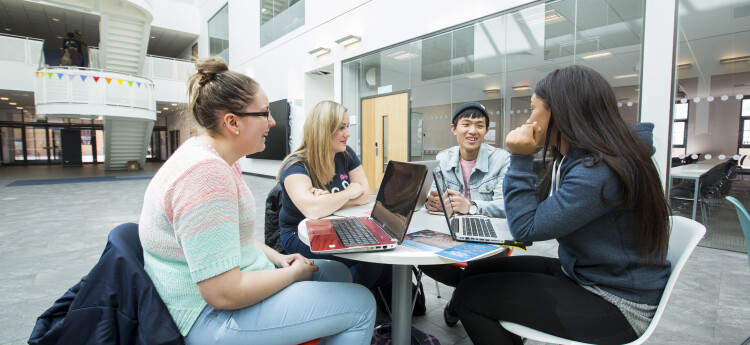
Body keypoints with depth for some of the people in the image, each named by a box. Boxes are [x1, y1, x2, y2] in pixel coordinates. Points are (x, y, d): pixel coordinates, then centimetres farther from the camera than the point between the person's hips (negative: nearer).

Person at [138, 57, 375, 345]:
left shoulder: (219, 158, 7)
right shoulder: (207, 174, -27)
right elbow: (223, 293, -28)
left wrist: (277, 258, 6)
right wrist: (293, 273, -13)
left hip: (233, 281, 10)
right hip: (211, 317, -10)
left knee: (337, 272, 15)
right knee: (361, 304, -11)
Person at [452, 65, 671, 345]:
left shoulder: (599, 172, -26)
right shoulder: (577, 158, 4)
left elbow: (526, 228, -22)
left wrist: (521, 159, -21)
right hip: (580, 274, 9)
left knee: (469, 294, -15)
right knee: (477, 272, 5)